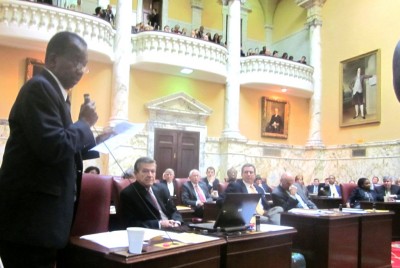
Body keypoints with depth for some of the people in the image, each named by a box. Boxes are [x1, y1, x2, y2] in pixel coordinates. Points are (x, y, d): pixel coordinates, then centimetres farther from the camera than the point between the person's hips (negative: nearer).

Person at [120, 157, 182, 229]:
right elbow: (131, 224, -11)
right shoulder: (127, 194, -6)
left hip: (171, 229, 6)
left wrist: (176, 222, -7)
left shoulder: (162, 188, 11)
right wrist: (159, 224, -16)